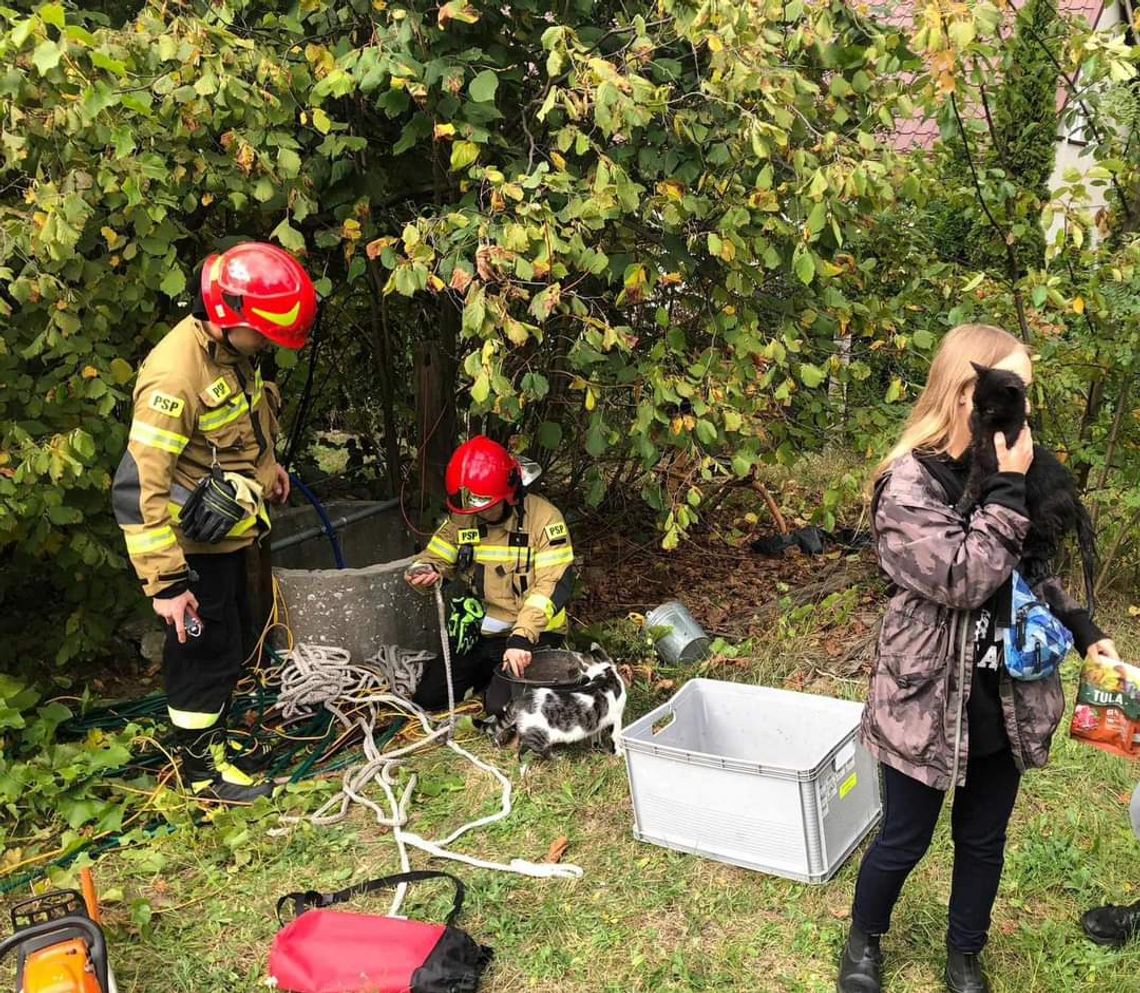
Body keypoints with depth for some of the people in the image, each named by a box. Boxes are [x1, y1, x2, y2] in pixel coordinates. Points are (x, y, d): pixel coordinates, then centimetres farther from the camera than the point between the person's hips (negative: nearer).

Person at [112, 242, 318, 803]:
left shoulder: (231, 349, -3)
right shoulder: (175, 375, -30)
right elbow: (143, 487, -28)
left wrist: (265, 464, 27)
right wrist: (165, 582, -26)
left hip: (226, 536, 9)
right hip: (193, 546, -9)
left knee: (235, 645, 23)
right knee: (205, 653, 7)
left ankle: (211, 737, 44)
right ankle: (201, 769, 27)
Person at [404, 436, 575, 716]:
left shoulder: (544, 519, -18)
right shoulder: (462, 519, -2)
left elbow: (554, 585, -23)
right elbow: (437, 560, 6)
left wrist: (522, 637, -35)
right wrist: (423, 572, -20)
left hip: (533, 634, -6)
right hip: (483, 632, 6)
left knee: (501, 705, -24)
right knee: (427, 698, 2)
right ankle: (489, 678, 26)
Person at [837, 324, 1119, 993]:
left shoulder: (1009, 468, 3)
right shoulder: (909, 483, -19)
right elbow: (963, 579, -27)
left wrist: (1084, 630, 6)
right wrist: (1008, 490, -25)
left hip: (1005, 702, 6)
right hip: (930, 701, -6)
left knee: (984, 841, 19)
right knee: (904, 841, 13)